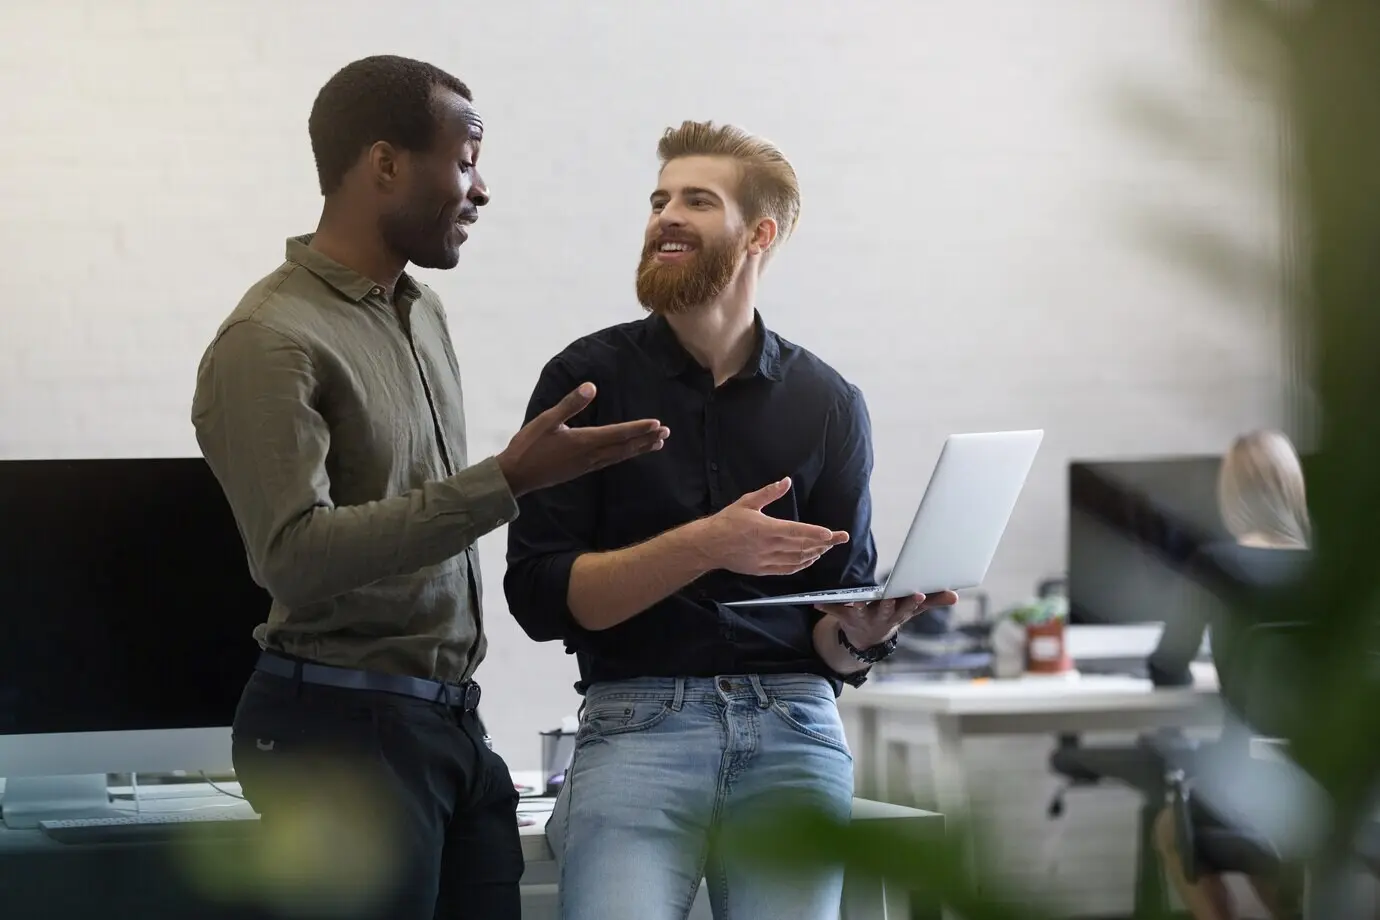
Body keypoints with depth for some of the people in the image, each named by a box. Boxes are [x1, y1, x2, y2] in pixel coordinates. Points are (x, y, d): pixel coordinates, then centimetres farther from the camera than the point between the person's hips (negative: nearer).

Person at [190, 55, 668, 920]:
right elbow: (295, 556, -23)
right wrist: (506, 483, -27)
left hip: (449, 718, 8)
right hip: (344, 726, -8)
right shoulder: (271, 343, -13)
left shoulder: (422, 311, 12)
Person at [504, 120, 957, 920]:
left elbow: (833, 643, 13)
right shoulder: (587, 380, 4)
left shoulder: (827, 404, 9)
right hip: (638, 716, -2)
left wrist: (862, 634, -11)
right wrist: (704, 546, -15)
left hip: (792, 725, 2)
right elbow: (541, 596, -4)